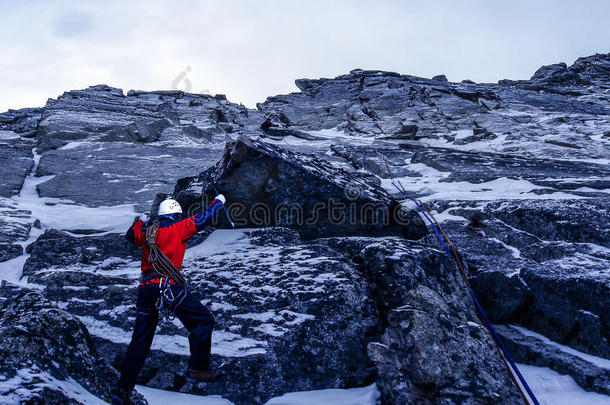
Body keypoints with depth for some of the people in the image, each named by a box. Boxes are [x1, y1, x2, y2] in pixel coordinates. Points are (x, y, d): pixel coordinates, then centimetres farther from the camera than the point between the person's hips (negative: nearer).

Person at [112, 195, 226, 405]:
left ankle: (123, 388, 10)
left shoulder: (147, 232, 17)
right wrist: (218, 201, 24)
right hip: (168, 286, -6)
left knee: (140, 340, 13)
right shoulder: (178, 228, 2)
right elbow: (203, 218, 8)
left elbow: (131, 235, 38)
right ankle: (197, 369, 3)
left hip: (145, 288, 6)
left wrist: (140, 220, 54)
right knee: (203, 320, 6)